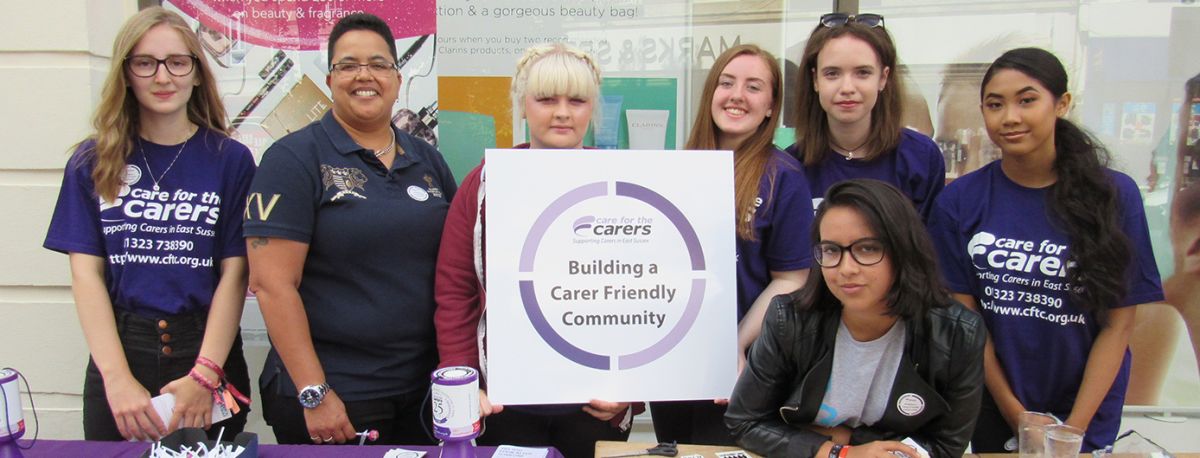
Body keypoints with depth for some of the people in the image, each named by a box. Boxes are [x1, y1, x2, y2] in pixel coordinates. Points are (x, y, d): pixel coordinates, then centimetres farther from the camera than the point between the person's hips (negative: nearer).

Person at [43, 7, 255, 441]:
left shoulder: (230, 159, -1)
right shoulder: (93, 162, 3)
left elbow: (234, 274, -5)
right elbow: (86, 273, -1)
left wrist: (205, 374, -14)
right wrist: (117, 377, -12)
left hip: (206, 349, -1)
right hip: (119, 350, 1)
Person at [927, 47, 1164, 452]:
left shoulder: (1115, 195, -8)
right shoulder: (959, 201, -8)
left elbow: (1119, 323, -8)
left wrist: (1075, 428, -12)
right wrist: (1015, 414, -9)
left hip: (1085, 412, 0)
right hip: (993, 411, 1)